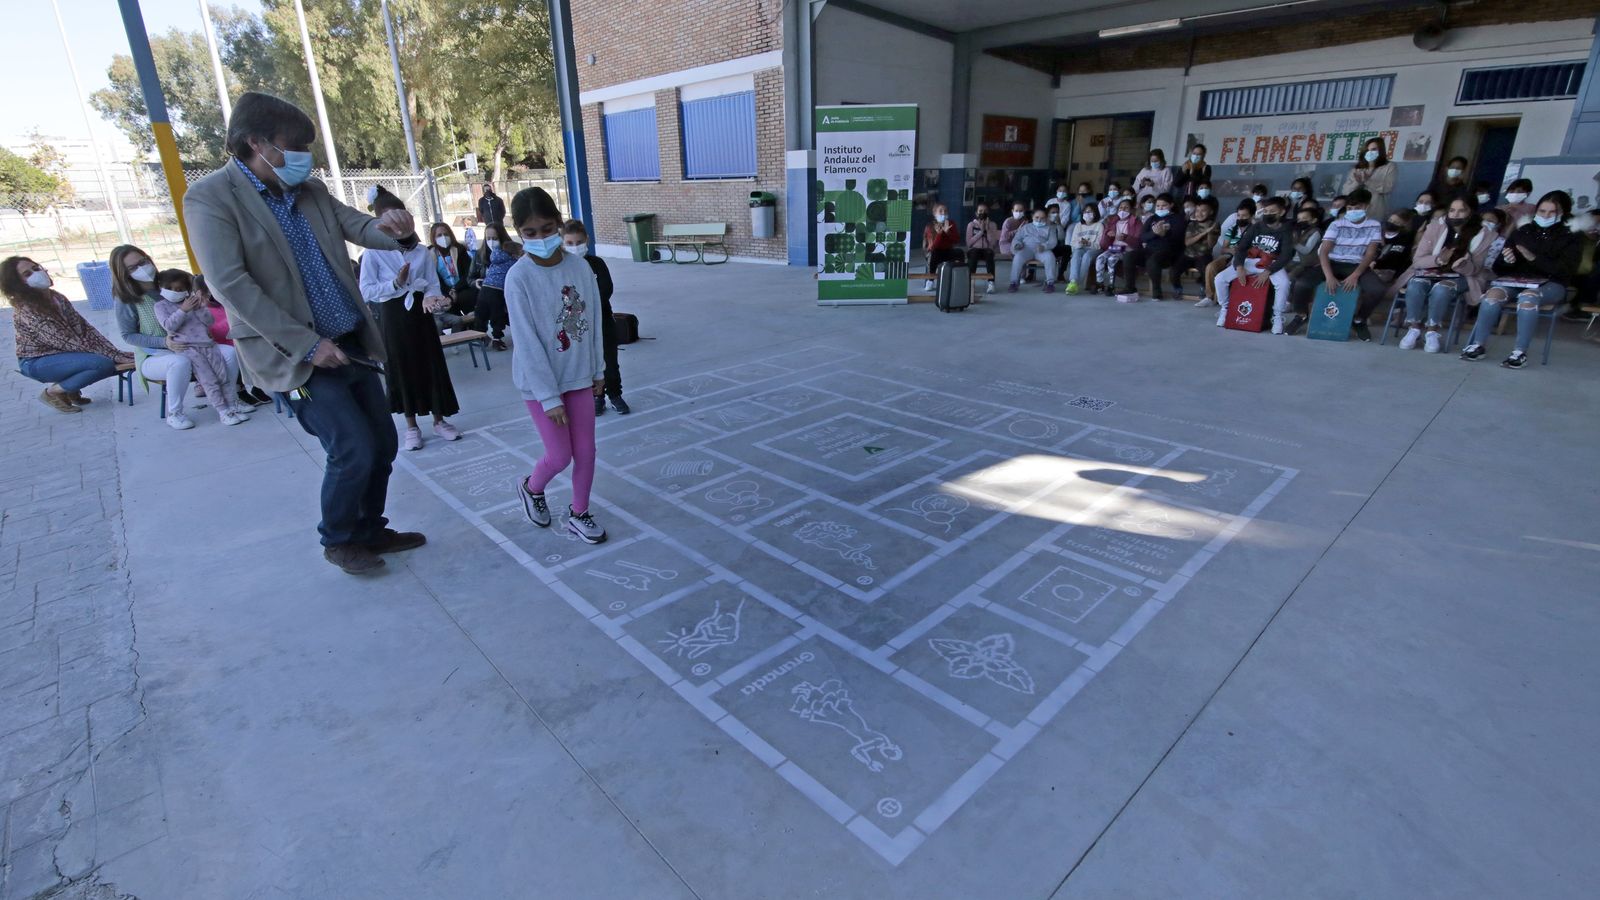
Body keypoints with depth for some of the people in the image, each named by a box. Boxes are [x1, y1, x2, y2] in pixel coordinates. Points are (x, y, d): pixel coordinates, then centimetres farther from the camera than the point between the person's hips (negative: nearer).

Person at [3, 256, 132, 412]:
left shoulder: (56, 298, 2)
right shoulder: (25, 309, -21)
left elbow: (83, 329, -2)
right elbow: (65, 341, -27)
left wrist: (115, 353, -15)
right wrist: (112, 355, -30)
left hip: (60, 354, 8)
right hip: (38, 362, -8)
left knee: (121, 360, -6)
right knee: (103, 363, -29)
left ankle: (71, 389, 9)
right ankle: (52, 392, -6)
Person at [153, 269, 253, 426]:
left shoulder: (192, 301, 17)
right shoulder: (161, 305, 8)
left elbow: (209, 322, 10)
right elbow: (169, 326, -9)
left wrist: (201, 308, -7)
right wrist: (183, 310, -16)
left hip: (207, 343, 4)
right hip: (187, 347, -4)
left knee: (223, 374, -2)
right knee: (208, 379, -13)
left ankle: (231, 403, 7)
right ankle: (221, 410, -15)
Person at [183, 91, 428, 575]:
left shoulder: (310, 190, 10)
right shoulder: (210, 198, -8)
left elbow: (362, 229, 7)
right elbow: (231, 285, -16)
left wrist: (391, 227, -19)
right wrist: (307, 344, -20)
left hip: (352, 343, 7)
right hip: (298, 354, -6)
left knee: (383, 444, 10)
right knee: (354, 450, -10)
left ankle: (371, 531, 29)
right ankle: (338, 540, 15)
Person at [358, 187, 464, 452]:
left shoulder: (423, 252, 1)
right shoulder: (373, 254, -5)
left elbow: (434, 284, -3)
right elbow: (366, 292, -9)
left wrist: (431, 299, -24)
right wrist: (396, 283, -20)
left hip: (420, 313, 2)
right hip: (393, 316, -2)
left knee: (432, 364, 6)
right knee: (401, 369, 6)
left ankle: (439, 420, 19)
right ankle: (412, 427, 18)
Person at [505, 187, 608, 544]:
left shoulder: (580, 267, -4)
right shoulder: (518, 278, -16)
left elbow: (593, 322, 4)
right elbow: (527, 343, -16)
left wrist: (598, 370, 8)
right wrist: (549, 397, -16)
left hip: (579, 375, 4)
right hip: (540, 381, -4)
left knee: (586, 451, 7)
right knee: (560, 455, 3)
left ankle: (579, 514, 28)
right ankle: (531, 488, 36)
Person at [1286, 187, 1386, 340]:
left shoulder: (1374, 226, 4)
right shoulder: (1337, 224, 1)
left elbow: (1370, 254, -3)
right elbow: (1323, 252, -9)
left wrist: (1355, 275, -21)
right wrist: (1329, 276, -25)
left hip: (1357, 266, 1)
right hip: (1333, 263, -1)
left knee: (1378, 289, -29)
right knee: (1301, 283, -29)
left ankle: (1359, 320, 2)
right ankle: (1301, 316, 2)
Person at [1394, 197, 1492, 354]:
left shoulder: (1483, 234, -2)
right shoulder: (1435, 227, -1)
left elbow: (1474, 270, -3)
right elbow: (1417, 260, -4)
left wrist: (1461, 265, -27)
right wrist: (1438, 260, -25)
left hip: (1459, 277, -1)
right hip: (1430, 271, 1)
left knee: (1441, 289, -36)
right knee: (1415, 286, -34)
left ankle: (1432, 331, -21)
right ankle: (1414, 328, -18)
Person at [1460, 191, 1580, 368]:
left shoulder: (1571, 238, 9)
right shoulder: (1521, 231, 14)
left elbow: (1565, 271, -7)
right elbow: (1498, 267, 10)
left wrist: (1535, 259, -21)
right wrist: (1506, 261, -14)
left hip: (1549, 283, -2)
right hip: (1515, 279, 2)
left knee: (1527, 298, -38)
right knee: (1493, 294, -34)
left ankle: (1520, 352, -33)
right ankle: (1479, 345, -29)